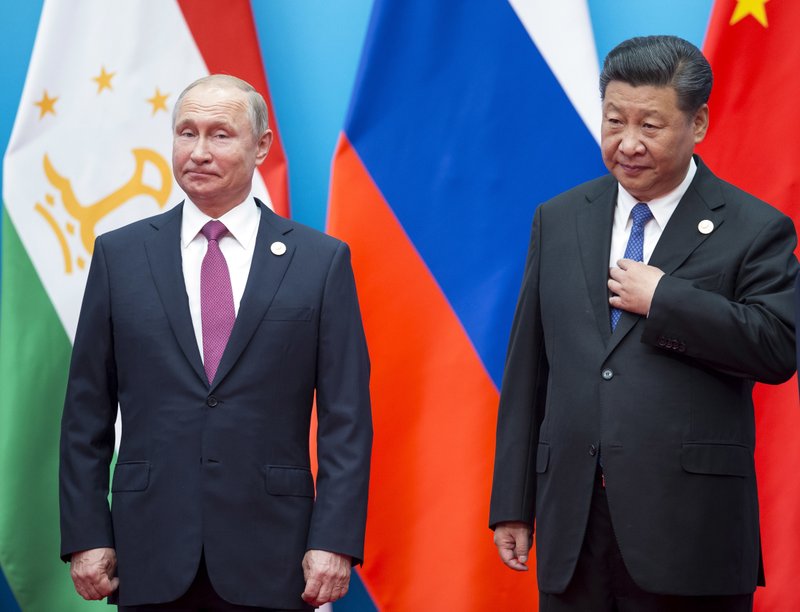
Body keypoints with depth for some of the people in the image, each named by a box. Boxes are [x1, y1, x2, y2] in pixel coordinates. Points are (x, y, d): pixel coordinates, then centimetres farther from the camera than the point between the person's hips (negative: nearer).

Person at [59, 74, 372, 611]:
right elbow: (87, 411, 7)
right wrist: (86, 537, 0)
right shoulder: (119, 254, 7)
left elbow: (346, 418, 0)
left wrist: (335, 542, -8)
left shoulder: (321, 261, 3)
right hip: (152, 561, 1)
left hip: (269, 562, -1)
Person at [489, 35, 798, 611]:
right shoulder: (558, 220, 12)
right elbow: (526, 370, 12)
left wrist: (662, 299, -13)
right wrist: (512, 503, 9)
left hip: (687, 529, -3)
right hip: (571, 527, 4)